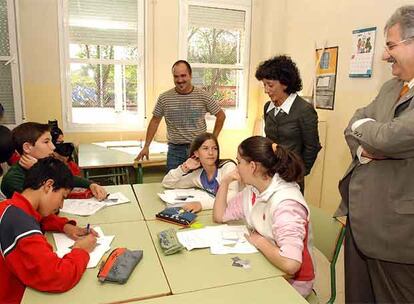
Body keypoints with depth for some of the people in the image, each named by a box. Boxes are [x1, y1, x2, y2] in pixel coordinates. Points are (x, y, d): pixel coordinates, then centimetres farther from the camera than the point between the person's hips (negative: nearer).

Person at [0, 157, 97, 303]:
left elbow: (41, 218, 20)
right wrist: (81, 250, -17)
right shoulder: (19, 222, -29)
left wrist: (65, 226, 2)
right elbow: (57, 278, -35)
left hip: (13, 290, 8)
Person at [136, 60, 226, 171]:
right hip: (175, 150, 0)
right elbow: (155, 121, 9)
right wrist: (146, 146, 6)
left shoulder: (203, 96, -3)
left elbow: (221, 115, 7)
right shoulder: (164, 98, -1)